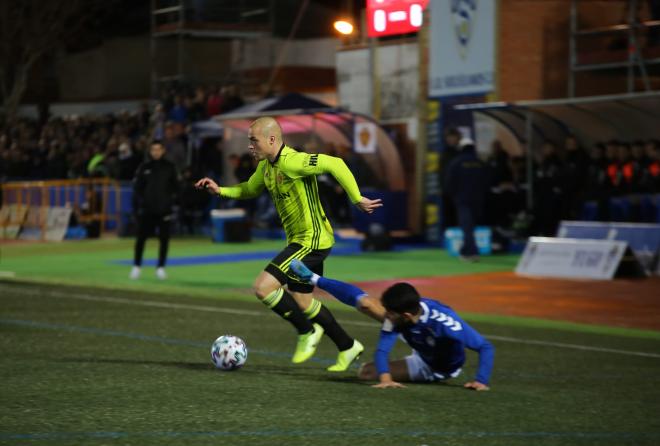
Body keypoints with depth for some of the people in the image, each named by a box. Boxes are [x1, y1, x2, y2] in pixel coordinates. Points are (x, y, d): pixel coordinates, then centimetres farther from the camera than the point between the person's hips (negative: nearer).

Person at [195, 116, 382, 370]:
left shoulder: (292, 161, -21)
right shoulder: (265, 166, 9)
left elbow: (334, 164, -27)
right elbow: (250, 190, 27)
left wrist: (357, 199, -27)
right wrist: (220, 191, 12)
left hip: (312, 241, -10)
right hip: (299, 241, 10)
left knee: (263, 287, -16)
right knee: (303, 303, 18)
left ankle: (307, 332, 2)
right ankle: (348, 348, 32)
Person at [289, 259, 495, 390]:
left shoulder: (445, 323, -45)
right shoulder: (399, 313, -30)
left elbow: (486, 347, -39)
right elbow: (382, 348, -30)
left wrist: (482, 380, -50)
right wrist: (385, 377, -46)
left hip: (437, 369, -4)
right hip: (422, 348, 4)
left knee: (366, 372, -13)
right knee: (365, 302, -7)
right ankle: (314, 279, 10)